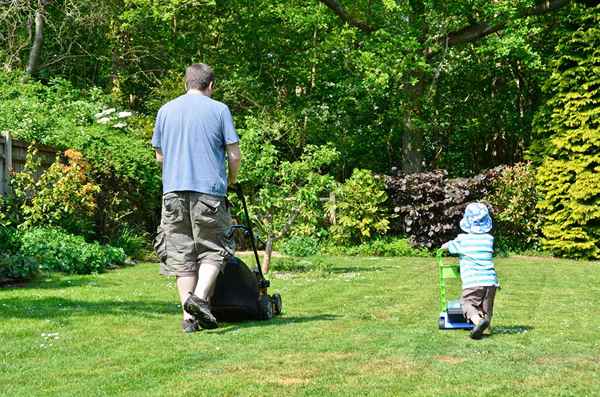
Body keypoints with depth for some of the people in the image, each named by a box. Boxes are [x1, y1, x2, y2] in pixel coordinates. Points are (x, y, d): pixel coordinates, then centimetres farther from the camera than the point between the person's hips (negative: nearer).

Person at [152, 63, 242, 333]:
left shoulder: (166, 111, 12)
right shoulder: (219, 110, 1)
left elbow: (160, 156, 16)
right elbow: (234, 155, -1)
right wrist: (231, 180, 18)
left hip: (173, 190, 3)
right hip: (210, 190, -3)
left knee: (181, 255, 8)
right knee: (213, 250, 8)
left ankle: (189, 316, 6)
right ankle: (199, 296, -14)